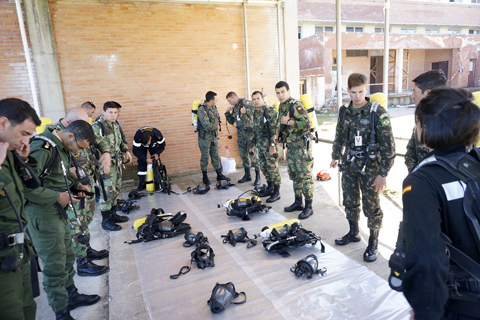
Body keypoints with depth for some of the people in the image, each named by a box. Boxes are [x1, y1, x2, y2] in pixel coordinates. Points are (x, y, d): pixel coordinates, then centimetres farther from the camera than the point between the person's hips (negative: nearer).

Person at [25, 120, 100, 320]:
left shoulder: (62, 147, 7)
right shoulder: (42, 147, -23)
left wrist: (76, 184, 6)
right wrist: (57, 196, -20)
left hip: (58, 210, 9)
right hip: (42, 213, -9)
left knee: (67, 256, 21)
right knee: (55, 266, 2)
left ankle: (71, 296, 39)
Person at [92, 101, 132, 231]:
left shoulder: (116, 124, 9)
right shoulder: (97, 126, -17)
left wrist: (126, 151, 14)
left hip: (117, 163, 8)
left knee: (116, 190, 17)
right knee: (107, 192, -3)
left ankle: (113, 214, 32)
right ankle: (106, 222, 10)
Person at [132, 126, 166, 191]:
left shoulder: (157, 135, -39)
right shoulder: (137, 137, -41)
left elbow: (162, 145, -20)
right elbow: (135, 150, -32)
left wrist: (157, 153, -35)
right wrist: (146, 159, -38)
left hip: (153, 144, 1)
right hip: (141, 146, -1)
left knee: (156, 160, -6)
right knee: (141, 162, -11)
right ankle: (142, 182, -5)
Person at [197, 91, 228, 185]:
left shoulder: (213, 108, 7)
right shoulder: (202, 109, -18)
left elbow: (217, 120, 18)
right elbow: (206, 125, -26)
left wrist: (215, 125, -1)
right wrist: (216, 126, -8)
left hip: (214, 136, 7)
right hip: (205, 137, -7)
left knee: (215, 156, 13)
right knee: (205, 157, 3)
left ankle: (219, 175, 22)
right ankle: (205, 177, 15)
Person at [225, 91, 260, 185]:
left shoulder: (245, 102, -8)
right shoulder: (234, 108, 15)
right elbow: (231, 122, 21)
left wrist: (246, 111, -23)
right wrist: (228, 112, 9)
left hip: (249, 132, -8)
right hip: (240, 133, 8)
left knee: (252, 154, -7)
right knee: (243, 155, 11)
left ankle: (257, 176, 2)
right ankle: (247, 175, 22)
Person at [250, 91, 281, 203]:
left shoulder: (269, 110, -11)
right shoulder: (256, 112, 15)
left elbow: (274, 128, -18)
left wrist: (272, 145, -22)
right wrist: (253, 144, 21)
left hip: (269, 144, -8)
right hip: (259, 145, 8)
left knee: (272, 168, -3)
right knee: (264, 168, 14)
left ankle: (276, 193, 6)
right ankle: (270, 188, 28)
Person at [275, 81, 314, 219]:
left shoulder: (295, 105, -15)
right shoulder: (282, 106, 13)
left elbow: (307, 123, -25)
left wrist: (288, 122, -19)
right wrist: (278, 134, 15)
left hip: (301, 145, -9)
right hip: (290, 146, 9)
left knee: (305, 176, -5)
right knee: (294, 175, 15)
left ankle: (308, 207, 3)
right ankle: (298, 202, 27)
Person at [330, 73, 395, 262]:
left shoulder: (377, 113, -15)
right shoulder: (344, 111, 3)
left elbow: (388, 145, -15)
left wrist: (383, 173, -16)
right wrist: (336, 156, 22)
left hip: (369, 166, -5)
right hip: (350, 164, 5)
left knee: (371, 206, 4)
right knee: (350, 202, 16)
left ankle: (373, 243, 22)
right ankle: (353, 233, 37)